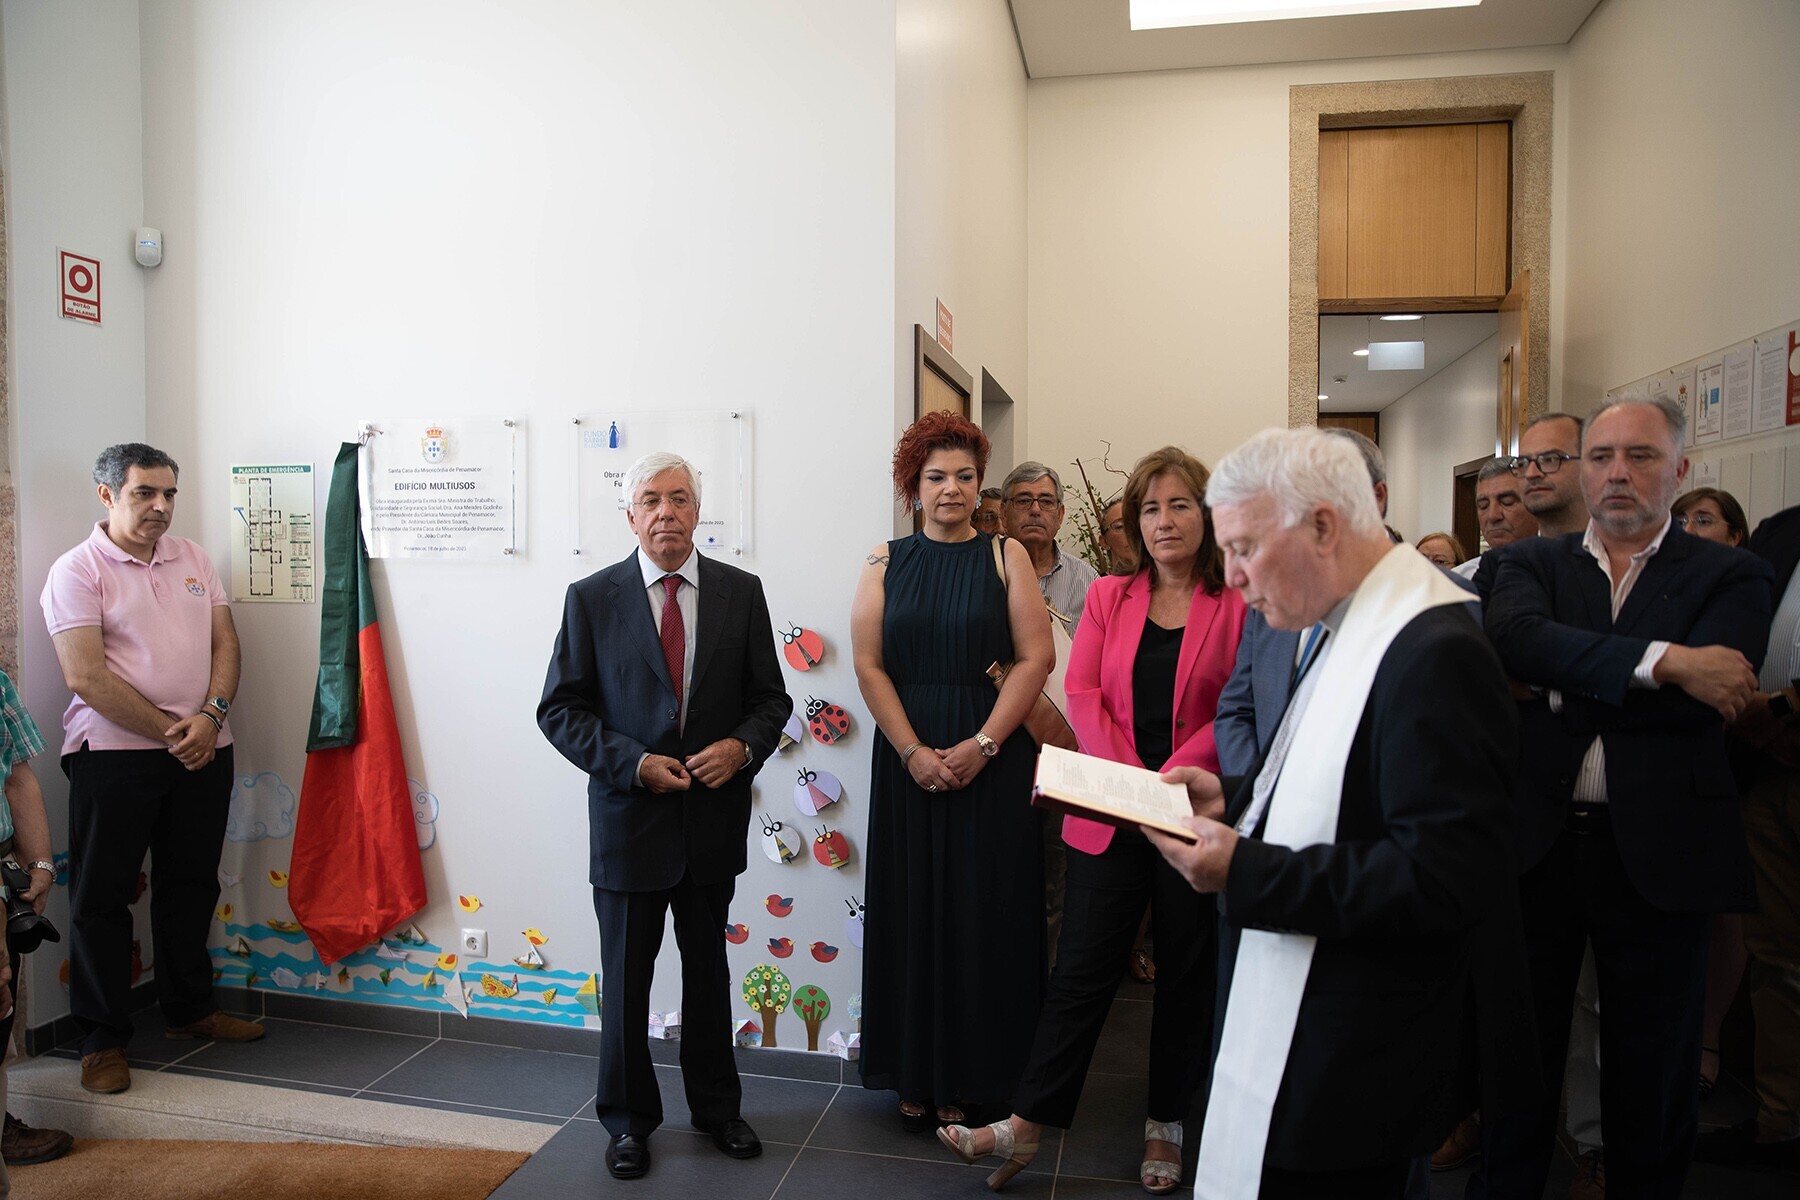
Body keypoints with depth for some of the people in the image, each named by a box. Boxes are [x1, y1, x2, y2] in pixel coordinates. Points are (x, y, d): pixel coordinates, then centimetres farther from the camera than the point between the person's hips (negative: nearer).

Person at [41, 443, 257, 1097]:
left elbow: (225, 642, 7)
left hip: (202, 749, 5)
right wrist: (169, 733, -13)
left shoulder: (193, 558, 12)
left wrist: (209, 716, -9)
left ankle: (189, 1009, 30)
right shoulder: (77, 571, -5)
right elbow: (86, 678, -14)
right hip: (114, 754, -5)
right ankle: (102, 1041, 15)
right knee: (102, 896, 3)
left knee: (192, 884, 15)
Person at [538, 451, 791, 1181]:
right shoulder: (592, 598, -5)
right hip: (629, 816, -1)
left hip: (715, 819, 2)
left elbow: (770, 698, 4)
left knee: (709, 971, 18)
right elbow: (560, 710, -4)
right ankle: (628, 1120, 33)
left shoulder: (741, 593, 0)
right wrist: (633, 762, -16)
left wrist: (742, 746, -16)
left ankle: (716, 1107, 37)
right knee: (626, 978, 13)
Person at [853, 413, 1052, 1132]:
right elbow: (869, 665, 0)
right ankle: (917, 1077, 20)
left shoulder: (1005, 556, 3)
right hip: (907, 761, 1)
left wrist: (981, 745, -13)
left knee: (984, 912, 4)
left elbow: (1035, 658, -4)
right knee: (913, 910, 6)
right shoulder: (886, 562, 7)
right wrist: (914, 751, -10)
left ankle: (976, 1077, 18)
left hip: (993, 761, -1)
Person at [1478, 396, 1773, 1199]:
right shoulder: (1532, 564, 6)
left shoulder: (1728, 577, 1)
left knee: (1652, 1066, 15)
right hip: (1537, 840, 1)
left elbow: (1706, 696, -16)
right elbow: (1514, 637, -17)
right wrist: (1663, 660, -23)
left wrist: (1561, 691, -12)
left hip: (1655, 852, -1)